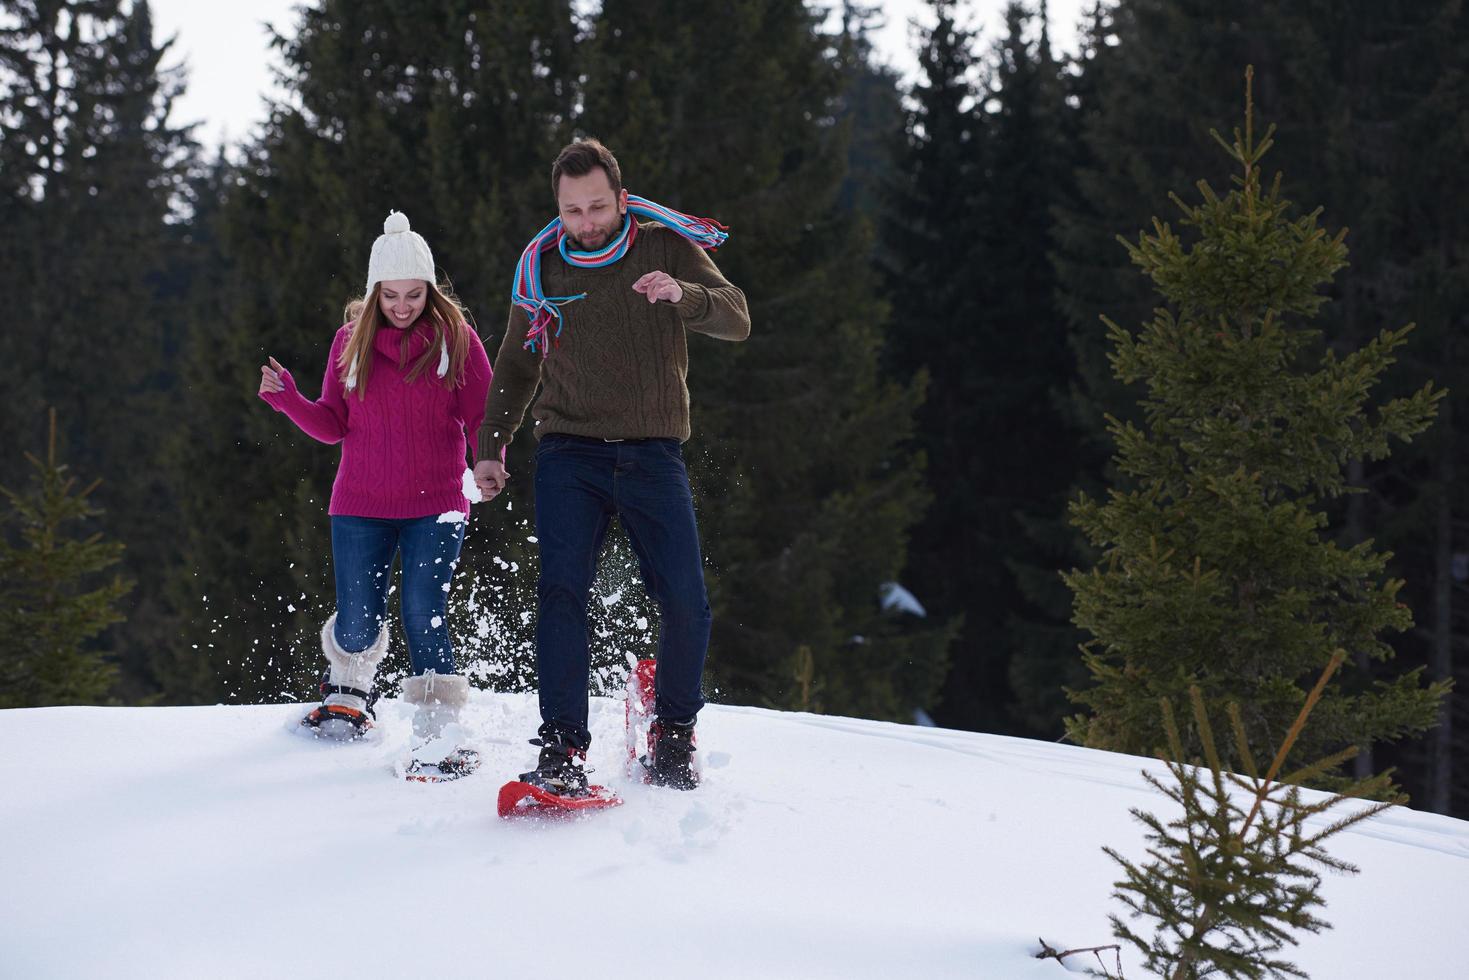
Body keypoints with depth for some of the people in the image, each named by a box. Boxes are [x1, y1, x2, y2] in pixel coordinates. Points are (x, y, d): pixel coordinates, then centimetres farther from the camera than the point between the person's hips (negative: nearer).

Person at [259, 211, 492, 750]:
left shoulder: (455, 338, -2)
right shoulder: (351, 341, 4)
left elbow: (482, 416, 0)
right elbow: (334, 425, 8)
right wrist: (288, 399, -9)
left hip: (435, 505, -2)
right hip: (361, 508, 2)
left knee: (424, 616, -14)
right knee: (359, 624, 2)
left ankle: (439, 731, -5)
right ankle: (347, 692, 33)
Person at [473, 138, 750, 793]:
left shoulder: (666, 248, 2)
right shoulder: (542, 269, 8)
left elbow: (736, 320, -9)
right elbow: (515, 367, 20)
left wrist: (684, 296, -29)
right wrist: (490, 447, 10)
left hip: (653, 454, -1)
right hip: (570, 451, 1)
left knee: (685, 604, -6)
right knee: (561, 591, -17)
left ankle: (674, 732, 17)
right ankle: (562, 744, -17)